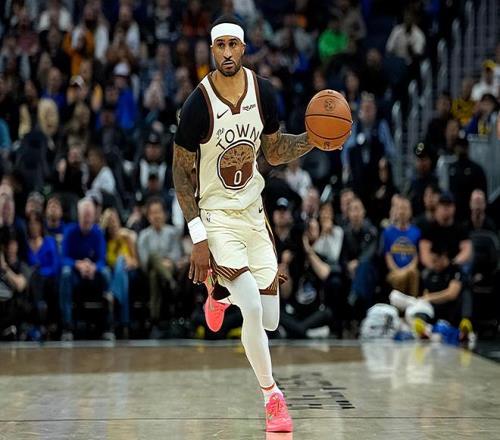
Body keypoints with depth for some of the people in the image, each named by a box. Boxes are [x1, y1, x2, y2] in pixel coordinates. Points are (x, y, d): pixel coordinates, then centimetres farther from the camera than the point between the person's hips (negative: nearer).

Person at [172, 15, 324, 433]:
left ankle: (219, 294, 40)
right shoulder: (198, 104, -19)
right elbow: (182, 173, -12)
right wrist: (198, 237, -16)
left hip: (252, 211, 5)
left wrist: (313, 139, -11)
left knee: (270, 319, 7)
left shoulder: (264, 92, -6)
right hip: (215, 215, -5)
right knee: (252, 308, -20)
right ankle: (272, 396, 0)